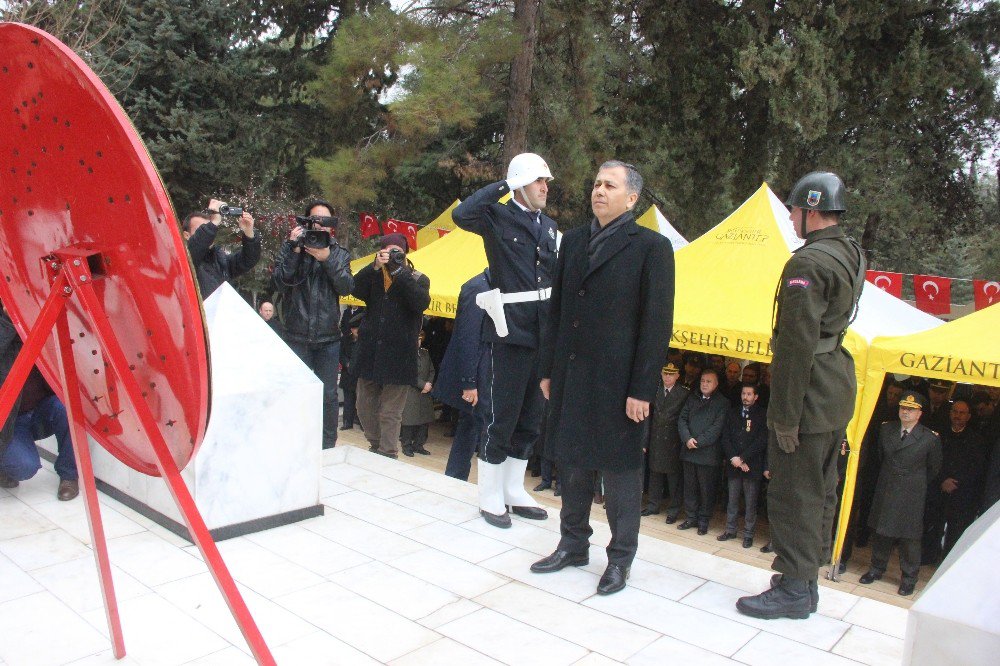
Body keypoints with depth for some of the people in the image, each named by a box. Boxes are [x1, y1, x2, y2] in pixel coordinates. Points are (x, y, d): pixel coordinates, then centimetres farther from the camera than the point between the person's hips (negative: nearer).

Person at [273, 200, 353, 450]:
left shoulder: (340, 254, 8)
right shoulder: (290, 247, 5)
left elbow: (346, 287, -6)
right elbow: (281, 283, -8)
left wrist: (328, 259, -17)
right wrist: (293, 250, -15)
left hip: (328, 337, 1)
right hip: (297, 335, -1)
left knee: (328, 394, 4)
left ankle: (328, 446, 16)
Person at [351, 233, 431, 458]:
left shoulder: (418, 279, 3)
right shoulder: (373, 275, 12)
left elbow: (421, 303, -18)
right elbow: (356, 289, -9)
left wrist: (400, 271, -19)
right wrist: (375, 266, -21)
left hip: (398, 353, -4)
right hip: (370, 351, 4)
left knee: (390, 412, -1)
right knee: (365, 406, 13)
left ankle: (387, 456, 7)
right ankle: (376, 446, 32)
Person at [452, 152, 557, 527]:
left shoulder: (549, 225, 15)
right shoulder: (497, 217, -4)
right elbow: (461, 214, -26)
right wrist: (503, 186, -15)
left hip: (544, 332, 7)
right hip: (509, 330, -7)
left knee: (531, 419, 14)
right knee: (500, 418, 1)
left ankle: (514, 492, 29)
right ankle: (490, 499, 15)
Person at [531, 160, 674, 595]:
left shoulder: (651, 247, -6)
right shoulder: (573, 241, 11)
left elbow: (657, 323, -9)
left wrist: (642, 390, -13)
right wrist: (548, 369, 11)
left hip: (617, 381, -5)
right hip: (570, 376, 6)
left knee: (619, 470, 7)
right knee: (571, 463, 15)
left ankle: (620, 557, 24)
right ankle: (573, 544, 33)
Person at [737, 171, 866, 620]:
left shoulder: (807, 262, -20)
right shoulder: (853, 254, 11)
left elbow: (797, 344, -23)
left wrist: (786, 415, -19)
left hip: (810, 395, -10)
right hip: (839, 392, 10)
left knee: (793, 494, 1)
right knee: (819, 491, 17)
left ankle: (794, 590, 12)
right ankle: (808, 581, 30)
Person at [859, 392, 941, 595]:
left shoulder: (930, 438, -9)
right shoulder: (885, 429, 3)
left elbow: (934, 468, 4)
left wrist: (918, 484, 8)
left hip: (912, 494, -4)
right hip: (885, 491, 4)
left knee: (909, 536, 4)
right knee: (880, 531, 11)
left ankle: (908, 578, 18)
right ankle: (876, 568, 27)